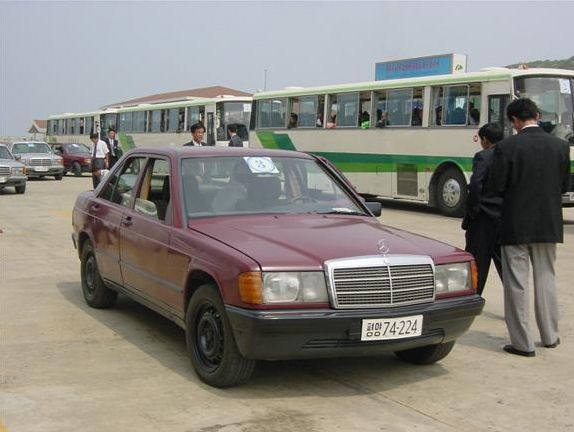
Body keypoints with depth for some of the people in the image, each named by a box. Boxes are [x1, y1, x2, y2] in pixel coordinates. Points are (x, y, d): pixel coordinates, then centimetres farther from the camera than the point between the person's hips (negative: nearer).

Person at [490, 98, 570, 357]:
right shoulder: (560, 146, -1)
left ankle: (522, 343, 8)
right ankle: (550, 336, 27)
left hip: (516, 224, -4)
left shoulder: (506, 148, -14)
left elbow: (497, 187, -11)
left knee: (516, 283, 4)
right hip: (549, 224, 4)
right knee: (545, 278, 18)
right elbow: (564, 186, 5)